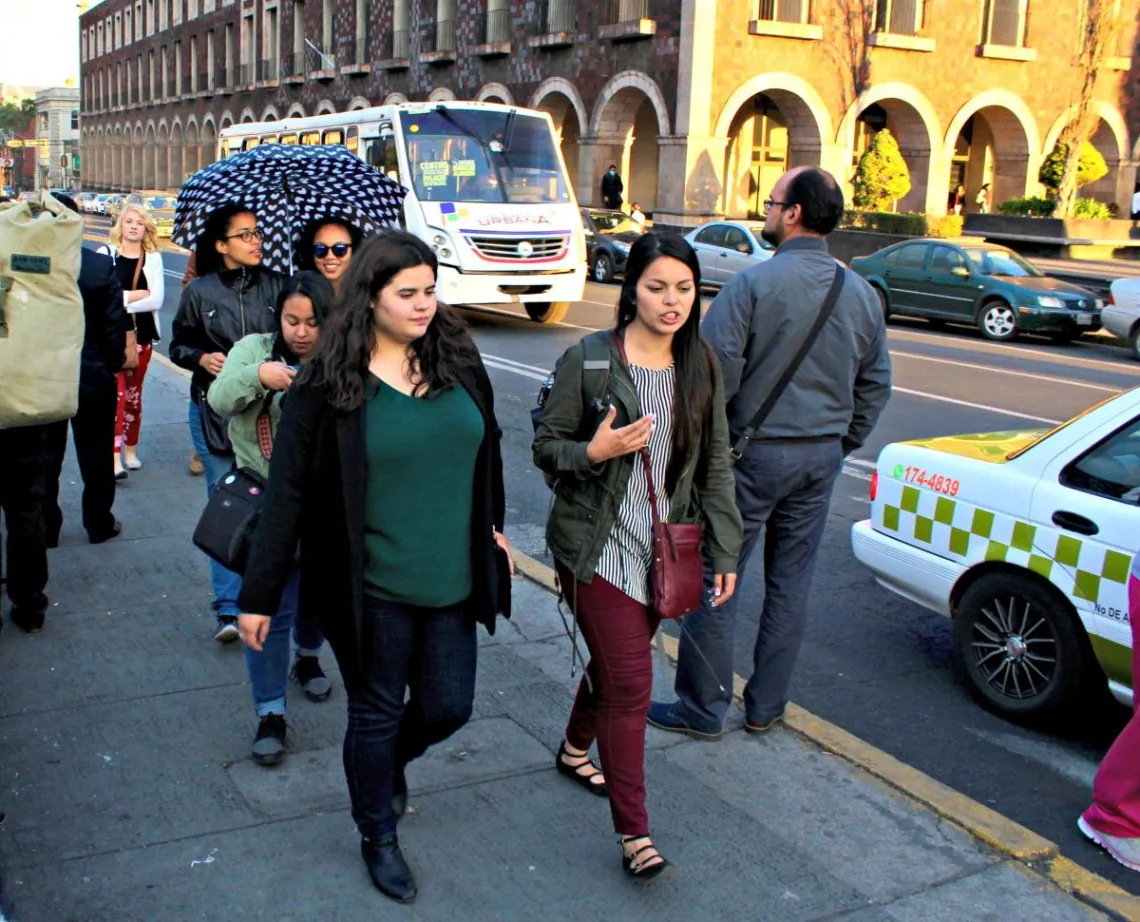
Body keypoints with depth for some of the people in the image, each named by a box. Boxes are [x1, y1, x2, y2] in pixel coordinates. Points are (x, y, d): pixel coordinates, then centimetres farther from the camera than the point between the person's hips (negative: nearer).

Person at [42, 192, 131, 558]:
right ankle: (99, 524, 23)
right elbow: (116, 323, -10)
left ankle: (46, 527, 22)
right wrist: (112, 364, 5)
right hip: (94, 377, 0)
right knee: (96, 456, 13)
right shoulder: (102, 265, -13)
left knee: (46, 458, 14)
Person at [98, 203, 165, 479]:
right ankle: (114, 458, -14)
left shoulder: (153, 258, 5)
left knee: (134, 395, 12)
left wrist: (118, 301, -14)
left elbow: (156, 300, -8)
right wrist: (133, 295, -13)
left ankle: (130, 450, 25)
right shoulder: (106, 254, -1)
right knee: (115, 394, -11)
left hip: (141, 335, 3)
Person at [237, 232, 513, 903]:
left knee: (449, 707, 14)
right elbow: (288, 492, -9)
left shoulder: (458, 361, 1)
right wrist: (260, 595, -7)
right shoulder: (328, 385, -11)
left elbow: (485, 452, 15)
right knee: (378, 713, 12)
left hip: (452, 582, 4)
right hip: (372, 590, -4)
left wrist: (493, 530, 18)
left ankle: (390, 762, 48)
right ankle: (378, 837, 35)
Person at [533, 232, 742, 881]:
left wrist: (727, 551, 5)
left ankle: (576, 749, 47)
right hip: (599, 549, -5)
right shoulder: (587, 361, -10)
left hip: (664, 552, 5)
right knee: (630, 684, -7)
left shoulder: (702, 366, 3)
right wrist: (594, 451, -25)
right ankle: (634, 833, 5)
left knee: (615, 665, 18)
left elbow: (717, 464, 7)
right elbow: (546, 448, -4)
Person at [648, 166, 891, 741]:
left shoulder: (752, 283, -15)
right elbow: (876, 386, 12)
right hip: (821, 457, 6)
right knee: (790, 586, 14)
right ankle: (765, 707, 24)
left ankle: (702, 710, 13)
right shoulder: (862, 294, 6)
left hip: (752, 454, -6)